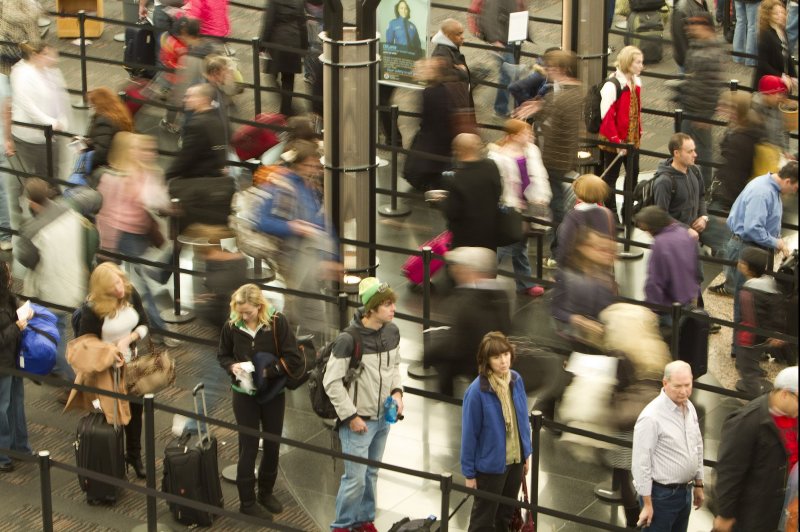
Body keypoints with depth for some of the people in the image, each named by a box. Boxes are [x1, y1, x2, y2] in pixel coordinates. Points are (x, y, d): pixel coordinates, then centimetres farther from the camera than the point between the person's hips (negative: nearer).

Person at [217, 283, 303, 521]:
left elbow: (293, 360, -15)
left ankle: (266, 492, 34)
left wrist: (266, 371, -23)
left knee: (272, 444, 14)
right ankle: (247, 501, 13)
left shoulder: (277, 323, -15)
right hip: (244, 394, -1)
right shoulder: (232, 326, -11)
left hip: (273, 394, 1)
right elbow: (223, 356, 5)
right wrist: (233, 366, -16)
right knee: (248, 446, 3)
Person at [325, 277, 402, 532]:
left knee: (372, 474, 18)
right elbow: (332, 382, -16)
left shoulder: (392, 332, -2)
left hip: (383, 417, 6)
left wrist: (396, 392, 0)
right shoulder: (349, 339, -22)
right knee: (356, 477, -2)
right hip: (359, 420, -6)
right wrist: (350, 416, -15)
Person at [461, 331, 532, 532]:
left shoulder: (516, 380, -7)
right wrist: (469, 473, -11)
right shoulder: (477, 391, -23)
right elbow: (469, 434, -16)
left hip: (516, 460, 5)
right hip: (490, 464, -5)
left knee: (506, 513, 22)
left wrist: (526, 453, 10)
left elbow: (523, 420, 6)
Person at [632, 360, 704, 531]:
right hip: (662, 494, -7)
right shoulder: (651, 417, -22)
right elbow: (641, 463, -19)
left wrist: (698, 484, 18)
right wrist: (647, 504, -17)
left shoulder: (689, 408, 3)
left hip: (685, 491, 7)